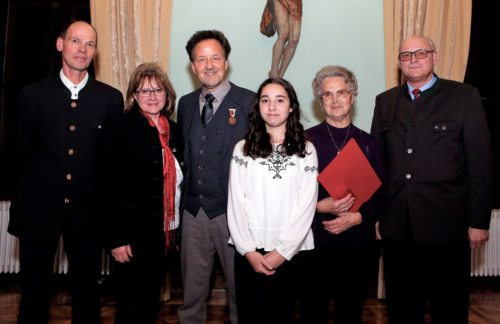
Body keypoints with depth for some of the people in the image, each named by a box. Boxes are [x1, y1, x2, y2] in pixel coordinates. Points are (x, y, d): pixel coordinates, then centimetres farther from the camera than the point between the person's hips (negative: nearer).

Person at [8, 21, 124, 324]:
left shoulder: (111, 98, 0)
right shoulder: (33, 95, 1)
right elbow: (22, 153, 4)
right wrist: (21, 202, 5)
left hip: (88, 208, 0)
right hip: (39, 205, 0)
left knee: (87, 287, 13)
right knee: (34, 287, 12)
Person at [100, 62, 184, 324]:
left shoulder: (174, 131, 8)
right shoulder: (121, 130, -9)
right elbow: (111, 187, -12)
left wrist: (176, 230, 11)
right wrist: (116, 238, -16)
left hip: (165, 233, 5)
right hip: (134, 233, -5)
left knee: (151, 303, 18)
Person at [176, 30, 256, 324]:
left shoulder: (248, 102, -6)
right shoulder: (186, 104, 11)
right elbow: (183, 153, 15)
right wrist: (184, 196, 7)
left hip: (234, 211, -4)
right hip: (193, 211, 5)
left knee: (240, 287, 11)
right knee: (192, 287, 16)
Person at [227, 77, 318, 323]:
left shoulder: (306, 151, 2)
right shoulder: (242, 149, 4)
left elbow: (306, 205, -4)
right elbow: (235, 203, -1)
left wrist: (281, 251, -9)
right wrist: (248, 250, -8)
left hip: (289, 252, 0)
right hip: (249, 252, 0)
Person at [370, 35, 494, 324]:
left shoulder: (464, 96, -1)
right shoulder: (385, 102, 10)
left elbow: (481, 162, -4)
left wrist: (479, 221, -6)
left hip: (446, 223, -3)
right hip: (396, 225, 3)